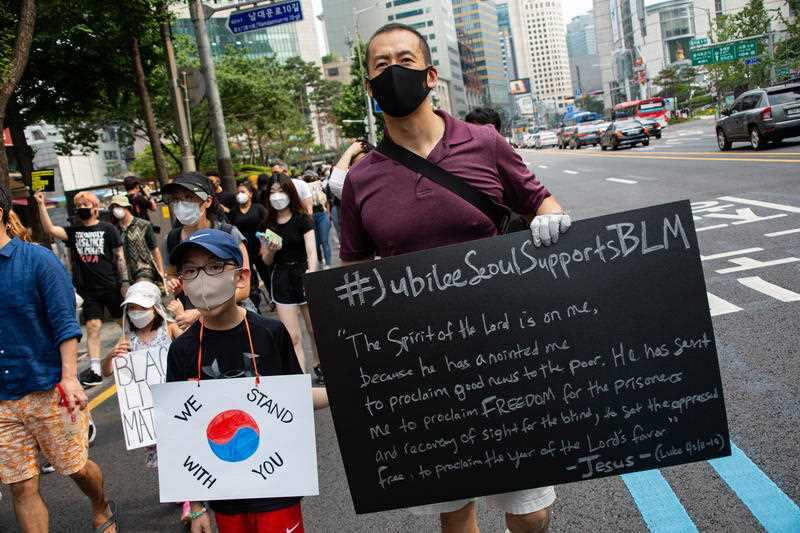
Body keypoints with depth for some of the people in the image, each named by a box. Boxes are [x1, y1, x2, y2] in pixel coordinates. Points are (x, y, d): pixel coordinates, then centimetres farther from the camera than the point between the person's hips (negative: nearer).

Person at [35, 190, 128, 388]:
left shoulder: (108, 229, -2)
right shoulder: (73, 231, 8)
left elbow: (119, 256, -2)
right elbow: (50, 230, -6)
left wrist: (124, 281, -7)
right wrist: (41, 205, -13)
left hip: (111, 287, -3)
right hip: (89, 290, 3)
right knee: (92, 327, -3)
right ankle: (95, 370, -4)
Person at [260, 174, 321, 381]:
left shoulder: (302, 219, -5)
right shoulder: (267, 224, 3)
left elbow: (312, 252, -14)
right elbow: (267, 261, 9)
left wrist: (311, 275, -31)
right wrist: (271, 250, -13)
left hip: (304, 276, -1)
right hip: (281, 281, 1)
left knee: (316, 331, 8)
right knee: (293, 336, -3)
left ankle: (318, 367, 31)